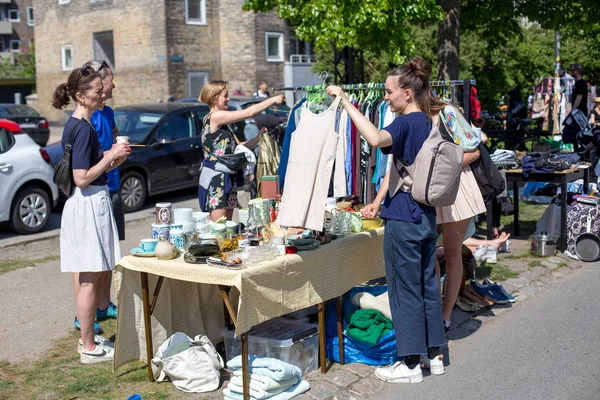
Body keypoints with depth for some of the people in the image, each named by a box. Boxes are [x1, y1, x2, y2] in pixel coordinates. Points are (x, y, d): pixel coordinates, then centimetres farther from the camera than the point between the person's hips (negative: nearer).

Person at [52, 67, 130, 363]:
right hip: (89, 204, -11)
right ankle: (89, 348, 7)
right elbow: (82, 178, -21)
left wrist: (113, 159, 7)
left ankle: (88, 337, 28)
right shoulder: (82, 127, -17)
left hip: (93, 202, 11)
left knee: (100, 274, 17)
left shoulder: (77, 124, 14)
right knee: (90, 279, -3)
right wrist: (111, 156, -14)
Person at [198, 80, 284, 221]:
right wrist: (273, 100, -8)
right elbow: (249, 112, -16)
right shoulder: (215, 117, -13)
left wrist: (258, 138, 4)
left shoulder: (222, 123, 16)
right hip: (215, 178, -10)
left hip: (227, 177, 10)